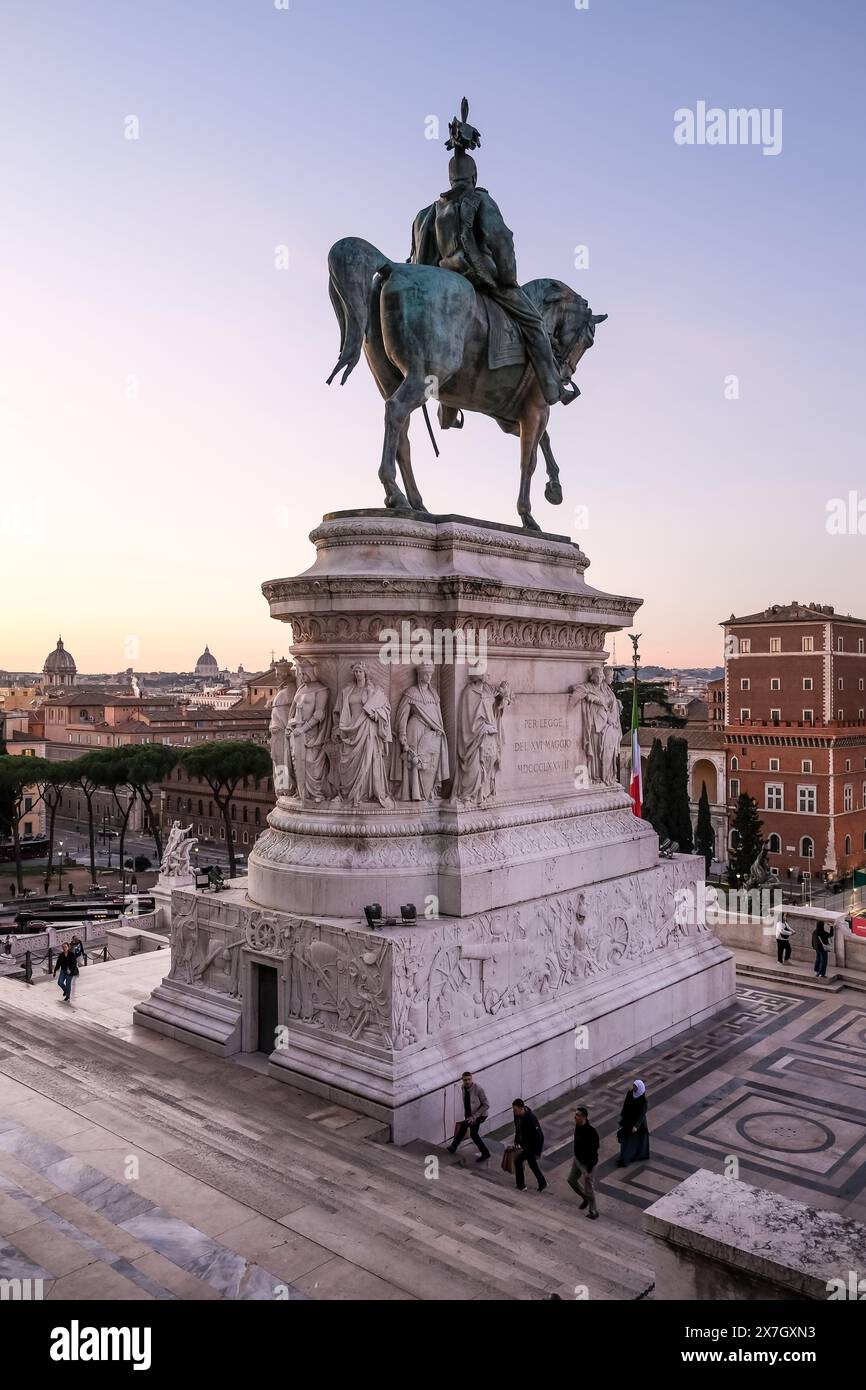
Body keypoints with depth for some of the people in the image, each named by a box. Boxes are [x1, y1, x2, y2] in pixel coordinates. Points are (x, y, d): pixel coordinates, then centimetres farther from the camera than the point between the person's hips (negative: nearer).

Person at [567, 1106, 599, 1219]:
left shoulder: (591, 1133, -34)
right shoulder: (577, 1126, -10)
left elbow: (593, 1153, -27)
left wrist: (589, 1171, -21)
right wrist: (574, 1157, 19)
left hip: (587, 1164, -8)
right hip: (577, 1159, 8)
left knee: (588, 1189, 9)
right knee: (571, 1180, 21)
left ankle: (593, 1212, 32)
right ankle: (585, 1198, 45)